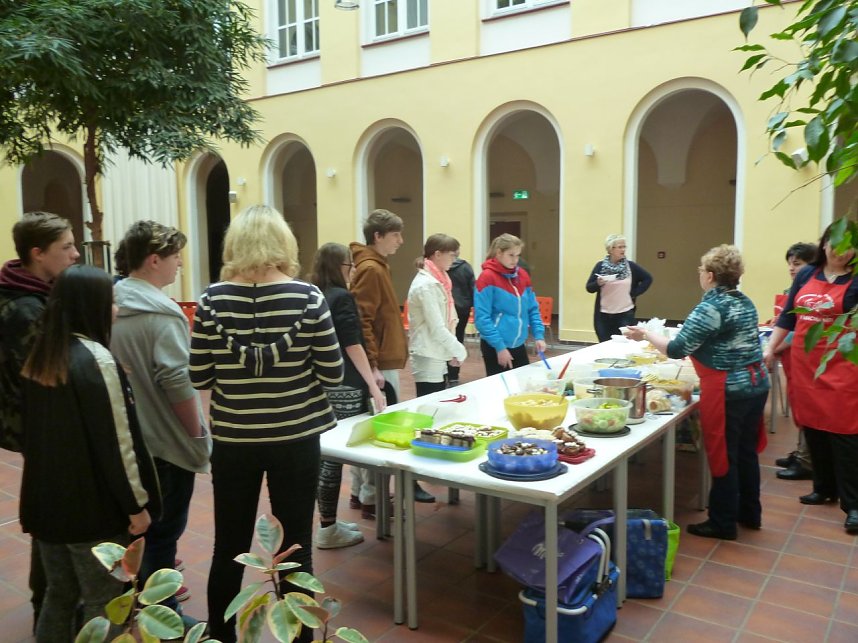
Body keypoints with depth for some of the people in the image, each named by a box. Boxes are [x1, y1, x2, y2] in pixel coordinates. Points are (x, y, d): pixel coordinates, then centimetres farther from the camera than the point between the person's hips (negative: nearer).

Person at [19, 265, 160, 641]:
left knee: (58, 596, 21)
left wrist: (48, 485, 20)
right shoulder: (95, 359, -19)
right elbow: (117, 440, -20)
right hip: (94, 506, -7)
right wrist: (136, 503, -12)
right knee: (102, 605, 8)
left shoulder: (38, 357, 5)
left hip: (45, 500, 8)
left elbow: (35, 431, 12)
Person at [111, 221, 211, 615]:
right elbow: (177, 381, -24)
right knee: (164, 529, 4)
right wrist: (198, 432, -12)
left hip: (127, 436, 9)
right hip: (165, 439, -9)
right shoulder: (160, 312, -21)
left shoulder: (111, 303, 5)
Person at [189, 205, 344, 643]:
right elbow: (333, 374, -8)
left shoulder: (213, 299, -7)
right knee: (295, 548, 10)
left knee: (229, 548, 16)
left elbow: (198, 378, -4)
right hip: (295, 439, -1)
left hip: (232, 440, 2)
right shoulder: (307, 296, -11)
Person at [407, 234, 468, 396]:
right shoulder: (426, 285, -17)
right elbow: (437, 329, -20)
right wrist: (459, 351, -10)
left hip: (437, 358, 9)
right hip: (428, 359, -9)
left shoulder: (435, 281, 11)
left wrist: (453, 350, 6)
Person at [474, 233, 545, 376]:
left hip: (518, 345, 6)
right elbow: (482, 318, -17)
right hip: (494, 347, -6)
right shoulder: (487, 277, -13)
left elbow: (532, 308, 12)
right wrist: (499, 346, -19)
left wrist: (539, 335, -2)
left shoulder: (523, 275, 6)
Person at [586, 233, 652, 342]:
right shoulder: (600, 266, 1)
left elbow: (648, 278, 11)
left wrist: (635, 293, 2)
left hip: (625, 314, 0)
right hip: (604, 315, 0)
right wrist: (598, 283, -17)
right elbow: (589, 288, 3)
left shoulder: (630, 266, 2)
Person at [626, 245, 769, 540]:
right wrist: (695, 342, 25)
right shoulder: (745, 302, 9)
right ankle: (750, 513, 33)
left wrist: (646, 334, -3)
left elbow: (677, 349, -16)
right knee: (746, 451, 19)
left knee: (723, 456, 3)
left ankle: (723, 524, 15)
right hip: (755, 384, 9)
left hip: (727, 391, -9)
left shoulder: (711, 307, -17)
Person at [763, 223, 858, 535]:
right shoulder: (807, 274, 8)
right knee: (812, 428, 12)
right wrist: (769, 348, 8)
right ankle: (824, 488, 28)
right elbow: (787, 315, 12)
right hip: (805, 363, 4)